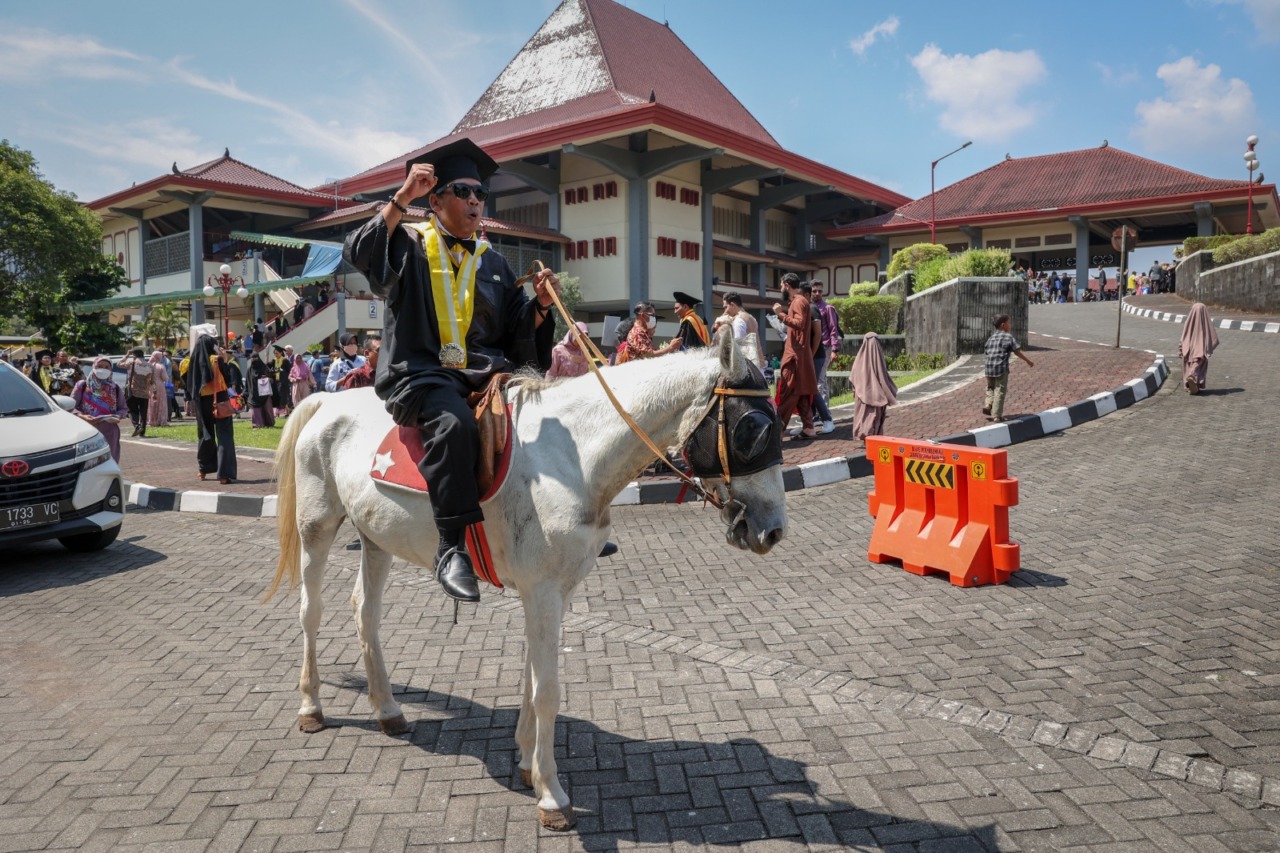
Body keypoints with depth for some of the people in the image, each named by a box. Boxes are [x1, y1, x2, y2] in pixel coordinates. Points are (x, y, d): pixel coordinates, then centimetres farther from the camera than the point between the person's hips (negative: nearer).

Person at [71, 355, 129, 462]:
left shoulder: (115, 389, 10)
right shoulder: (82, 385, 4)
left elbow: (124, 408, 14)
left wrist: (117, 417, -8)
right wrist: (82, 416, -15)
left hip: (109, 432, 2)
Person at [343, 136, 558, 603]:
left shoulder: (491, 261, 18)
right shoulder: (410, 244, 6)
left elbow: (521, 330, 15)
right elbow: (360, 253, -16)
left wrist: (541, 303, -5)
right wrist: (402, 198, -19)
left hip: (485, 369, 5)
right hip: (419, 371, -5)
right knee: (455, 423, -36)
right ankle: (452, 547, -30)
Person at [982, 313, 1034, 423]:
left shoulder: (991, 337, 14)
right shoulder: (1008, 337, -2)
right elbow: (1017, 351, -2)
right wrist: (1028, 361, 7)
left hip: (989, 368, 5)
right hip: (1001, 368, -5)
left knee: (990, 388, 24)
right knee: (1000, 391, 2)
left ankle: (988, 404, 1)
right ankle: (997, 415, 4)